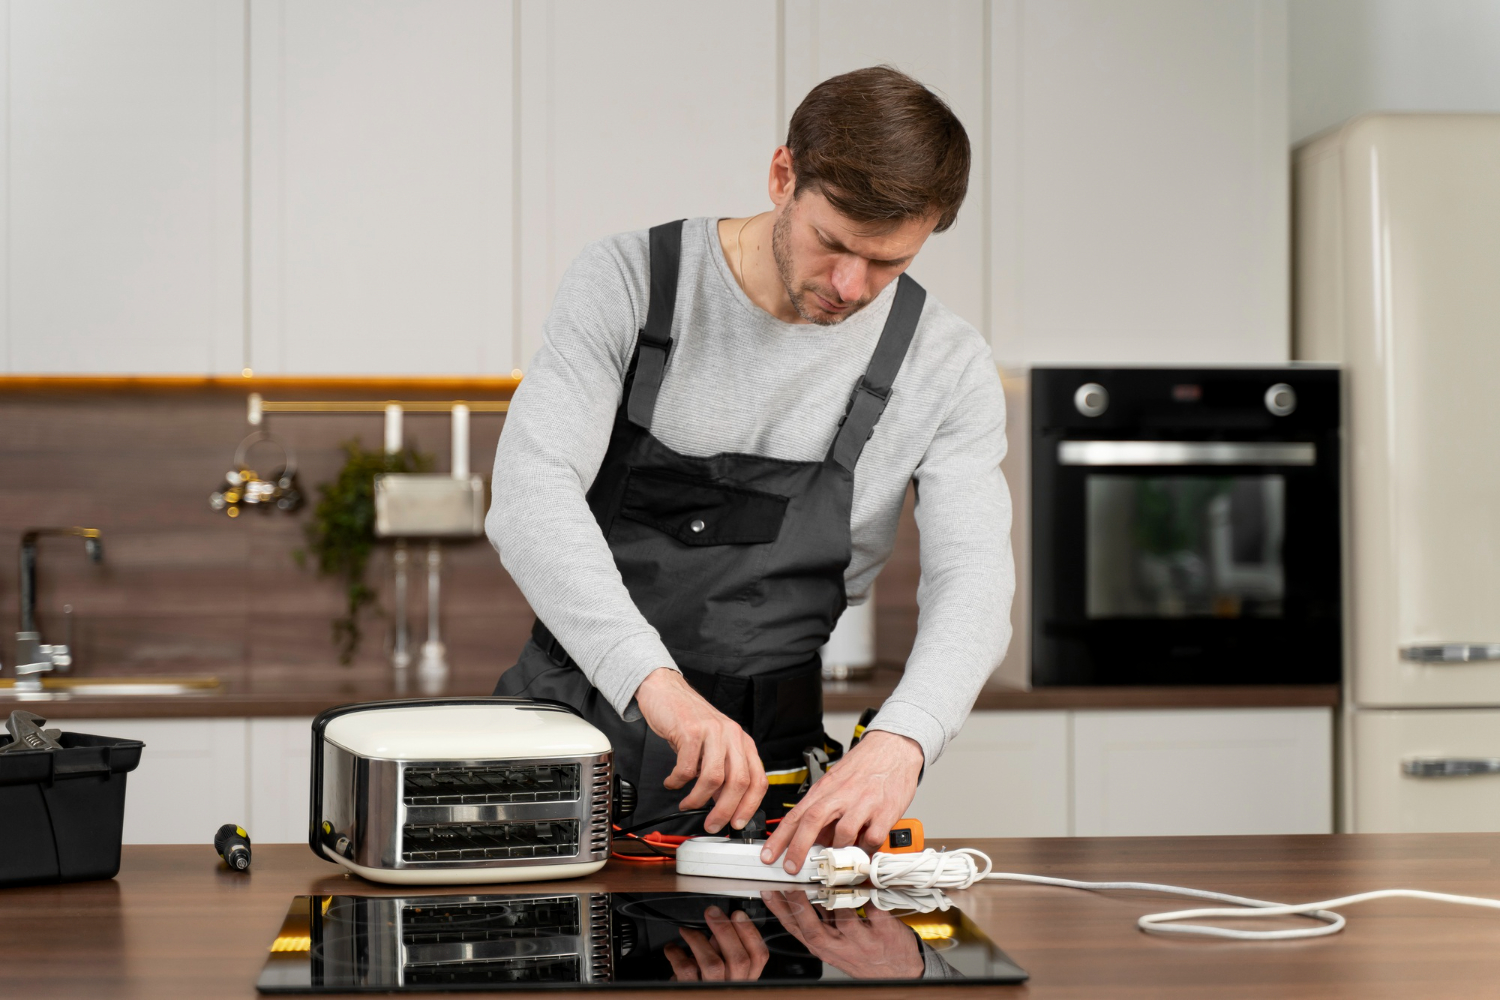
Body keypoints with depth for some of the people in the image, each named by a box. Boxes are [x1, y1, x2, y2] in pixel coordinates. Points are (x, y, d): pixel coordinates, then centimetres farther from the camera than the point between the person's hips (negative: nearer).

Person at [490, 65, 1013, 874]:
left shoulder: (947, 367, -3)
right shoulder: (627, 282, -8)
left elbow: (971, 584, -12)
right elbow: (531, 487, -21)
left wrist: (900, 739, -35)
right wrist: (656, 680, -37)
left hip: (754, 762, 1)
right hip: (568, 715, 0)